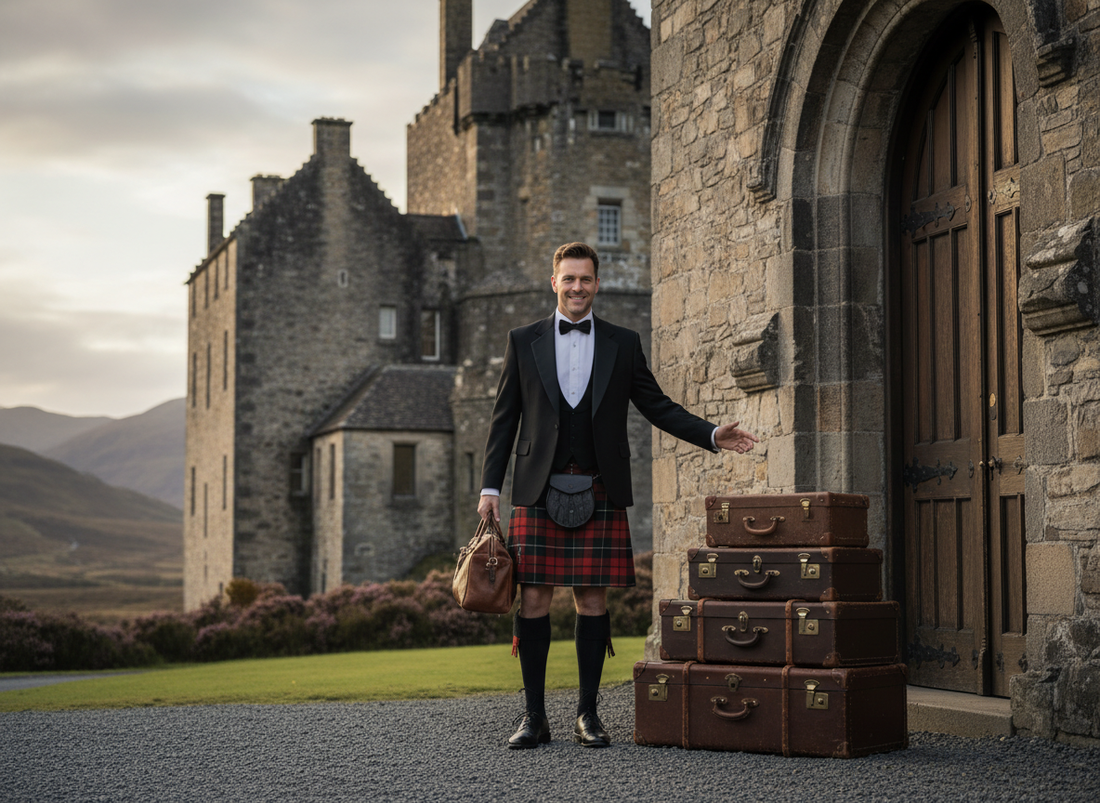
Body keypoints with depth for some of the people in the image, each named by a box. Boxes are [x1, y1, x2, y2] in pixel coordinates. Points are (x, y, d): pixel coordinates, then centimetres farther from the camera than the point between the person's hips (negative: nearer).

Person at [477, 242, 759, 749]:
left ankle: (587, 714, 11)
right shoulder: (524, 342, 9)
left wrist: (712, 435, -2)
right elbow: (504, 418, 8)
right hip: (538, 492, 0)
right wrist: (490, 486, 1)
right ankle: (534, 716, 7)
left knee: (593, 599, 2)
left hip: (599, 493, 0)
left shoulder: (623, 344, 10)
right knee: (533, 599, -2)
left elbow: (657, 406, 11)